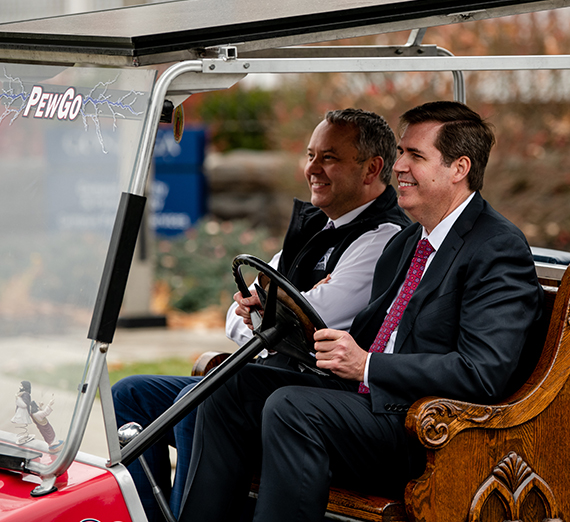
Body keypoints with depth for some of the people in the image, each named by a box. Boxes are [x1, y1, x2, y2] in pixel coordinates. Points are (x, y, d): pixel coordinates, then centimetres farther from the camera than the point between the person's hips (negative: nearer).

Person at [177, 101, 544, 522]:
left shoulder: (500, 248, -10)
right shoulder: (405, 244, 20)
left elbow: (484, 373, -20)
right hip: (369, 398, 9)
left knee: (290, 407, -27)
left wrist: (368, 366, -19)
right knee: (232, 386, -1)